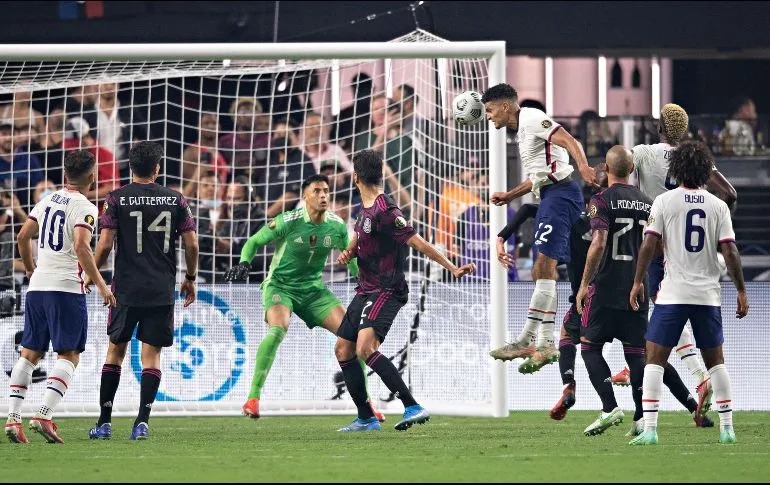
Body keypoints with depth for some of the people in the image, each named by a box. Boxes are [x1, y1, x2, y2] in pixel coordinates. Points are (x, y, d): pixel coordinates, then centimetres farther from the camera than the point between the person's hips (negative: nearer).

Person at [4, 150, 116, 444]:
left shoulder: (47, 201, 13)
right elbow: (81, 246, -20)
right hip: (66, 287, -6)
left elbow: (23, 237, 18)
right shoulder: (84, 208, -8)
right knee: (69, 355, -2)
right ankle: (44, 415, -17)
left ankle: (13, 418, 3)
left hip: (37, 287, 6)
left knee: (30, 353, 10)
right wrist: (101, 285, -17)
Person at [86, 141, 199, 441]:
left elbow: (105, 244, -7)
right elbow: (191, 244, 2)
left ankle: (104, 422, 9)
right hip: (162, 291, 1)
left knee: (115, 350, 10)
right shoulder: (176, 200, 2)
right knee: (151, 355, 3)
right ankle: (142, 421, -8)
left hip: (126, 289, -1)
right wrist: (190, 278, 17)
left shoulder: (116, 199, -3)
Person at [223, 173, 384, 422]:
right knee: (278, 329, -33)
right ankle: (253, 398, -26)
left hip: (314, 289, 5)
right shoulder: (288, 222, -18)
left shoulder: (337, 226, -5)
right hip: (281, 285, -5)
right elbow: (254, 242, -7)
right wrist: (244, 263, -25)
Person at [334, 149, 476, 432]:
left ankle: (413, 407, -32)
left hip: (386, 292, -10)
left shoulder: (385, 212, -18)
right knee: (343, 349, 12)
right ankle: (366, 419, 19)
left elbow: (419, 244, -21)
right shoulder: (365, 207, 11)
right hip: (366, 291, 10)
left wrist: (452, 268, -27)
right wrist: (348, 253, 3)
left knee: (365, 348, -28)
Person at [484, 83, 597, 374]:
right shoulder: (522, 130, 25)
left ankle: (526, 340, -22)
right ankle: (545, 344, 9)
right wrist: (509, 196, 38)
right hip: (550, 198, 11)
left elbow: (567, 140, -20)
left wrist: (583, 166, -37)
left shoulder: (532, 119, -5)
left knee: (545, 265, -15)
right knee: (542, 272, 9)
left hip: (560, 194, -11)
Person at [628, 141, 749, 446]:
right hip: (709, 294, 2)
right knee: (715, 360, 14)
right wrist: (741, 291, 5)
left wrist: (638, 282, 1)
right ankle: (727, 428, 12)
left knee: (655, 359, 0)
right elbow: (730, 252, -2)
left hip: (673, 294, -2)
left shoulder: (664, 201, -3)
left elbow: (649, 244, -7)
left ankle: (650, 429, -10)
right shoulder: (718, 206, 2)